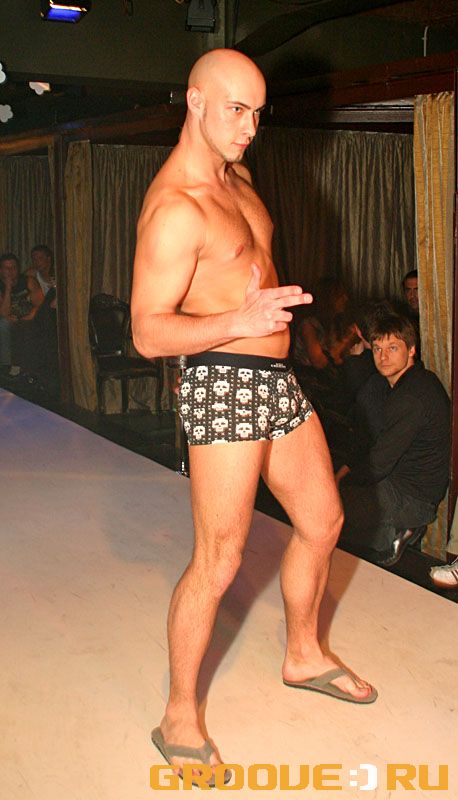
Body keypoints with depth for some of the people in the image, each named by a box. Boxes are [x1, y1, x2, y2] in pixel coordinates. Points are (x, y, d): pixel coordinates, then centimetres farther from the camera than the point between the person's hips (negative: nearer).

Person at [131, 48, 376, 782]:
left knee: (322, 521, 18)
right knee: (218, 562, -5)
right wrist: (240, 322, -33)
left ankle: (305, 657, 39)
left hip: (277, 378, 10)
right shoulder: (175, 207, -18)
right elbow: (148, 332, -22)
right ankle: (179, 720, 13)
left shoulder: (236, 178, 12)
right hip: (224, 383, -9)